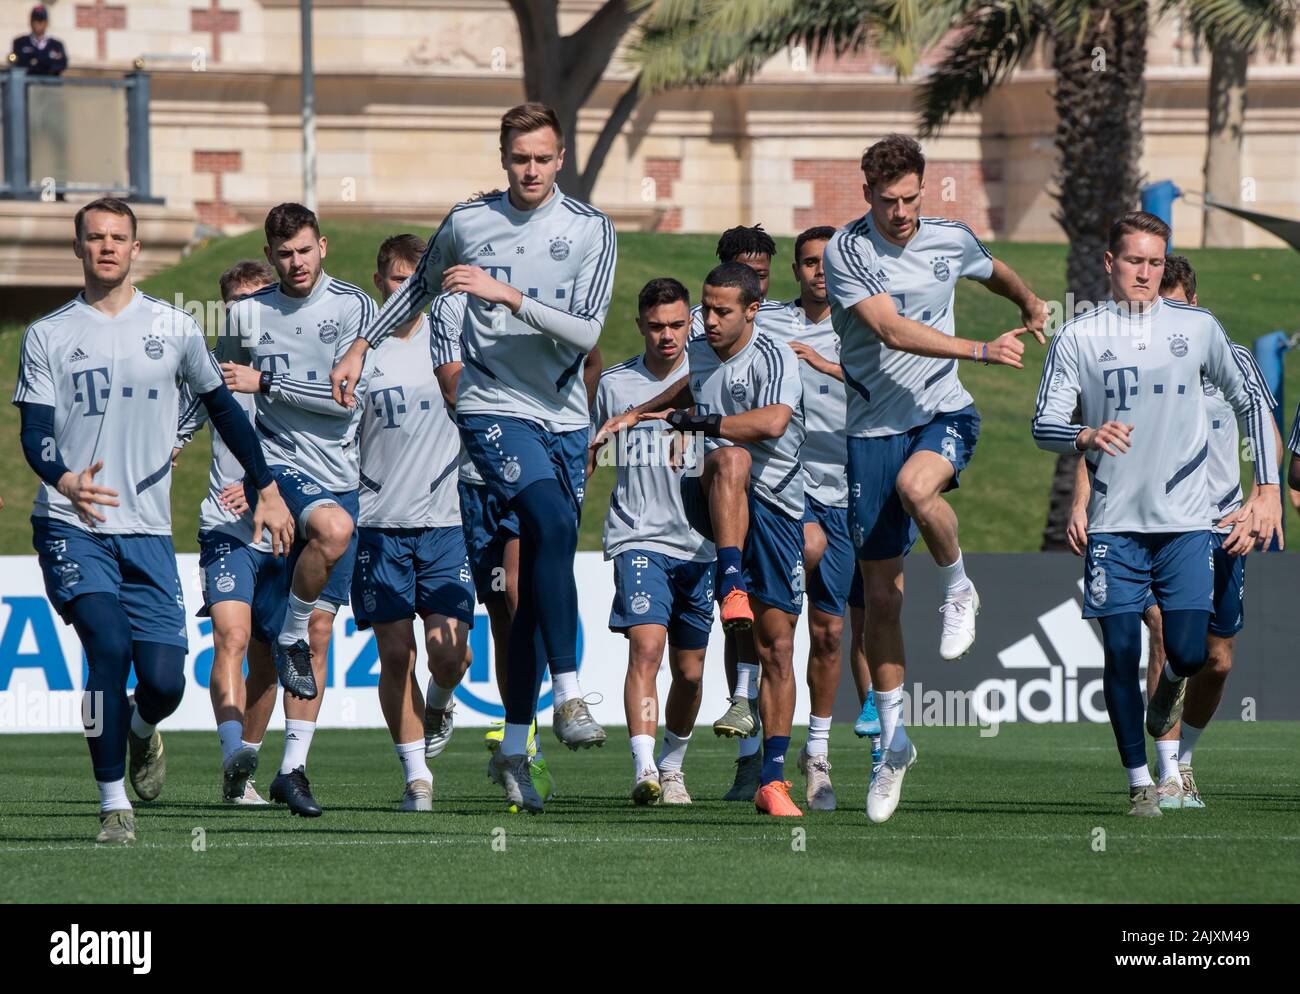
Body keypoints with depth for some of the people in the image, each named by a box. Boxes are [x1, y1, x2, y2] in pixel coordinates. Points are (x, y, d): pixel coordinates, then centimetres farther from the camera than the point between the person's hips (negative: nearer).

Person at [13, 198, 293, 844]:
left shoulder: (173, 329, 9)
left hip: (147, 531, 2)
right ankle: (113, 803, -9)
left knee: (164, 679, -7)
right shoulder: (48, 336, 5)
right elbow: (34, 431, -2)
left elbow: (222, 409, 20)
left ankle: (141, 731, 31)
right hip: (71, 525, -2)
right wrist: (63, 480, -23)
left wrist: (267, 489, 20)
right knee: (109, 648, -21)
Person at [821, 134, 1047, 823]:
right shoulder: (846, 250, -10)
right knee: (880, 592, 2)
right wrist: (980, 349, -24)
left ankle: (958, 589, -4)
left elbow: (996, 273, 27)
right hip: (875, 424, -1)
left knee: (917, 487, -36)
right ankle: (893, 740, 14)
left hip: (943, 410, 1)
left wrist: (1031, 307, 36)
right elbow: (892, 330, -21)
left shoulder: (951, 241, 1)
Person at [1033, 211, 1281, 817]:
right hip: (1115, 522, 0)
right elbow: (1044, 424, -2)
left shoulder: (1197, 328, 5)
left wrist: (1268, 487, 5)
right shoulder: (1079, 337, 2)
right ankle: (1140, 782, 8)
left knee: (1189, 650, -8)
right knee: (1120, 653, -4)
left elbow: (1250, 400, 13)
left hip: (1185, 518, 0)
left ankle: (1171, 681, 29)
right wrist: (1086, 436, -25)